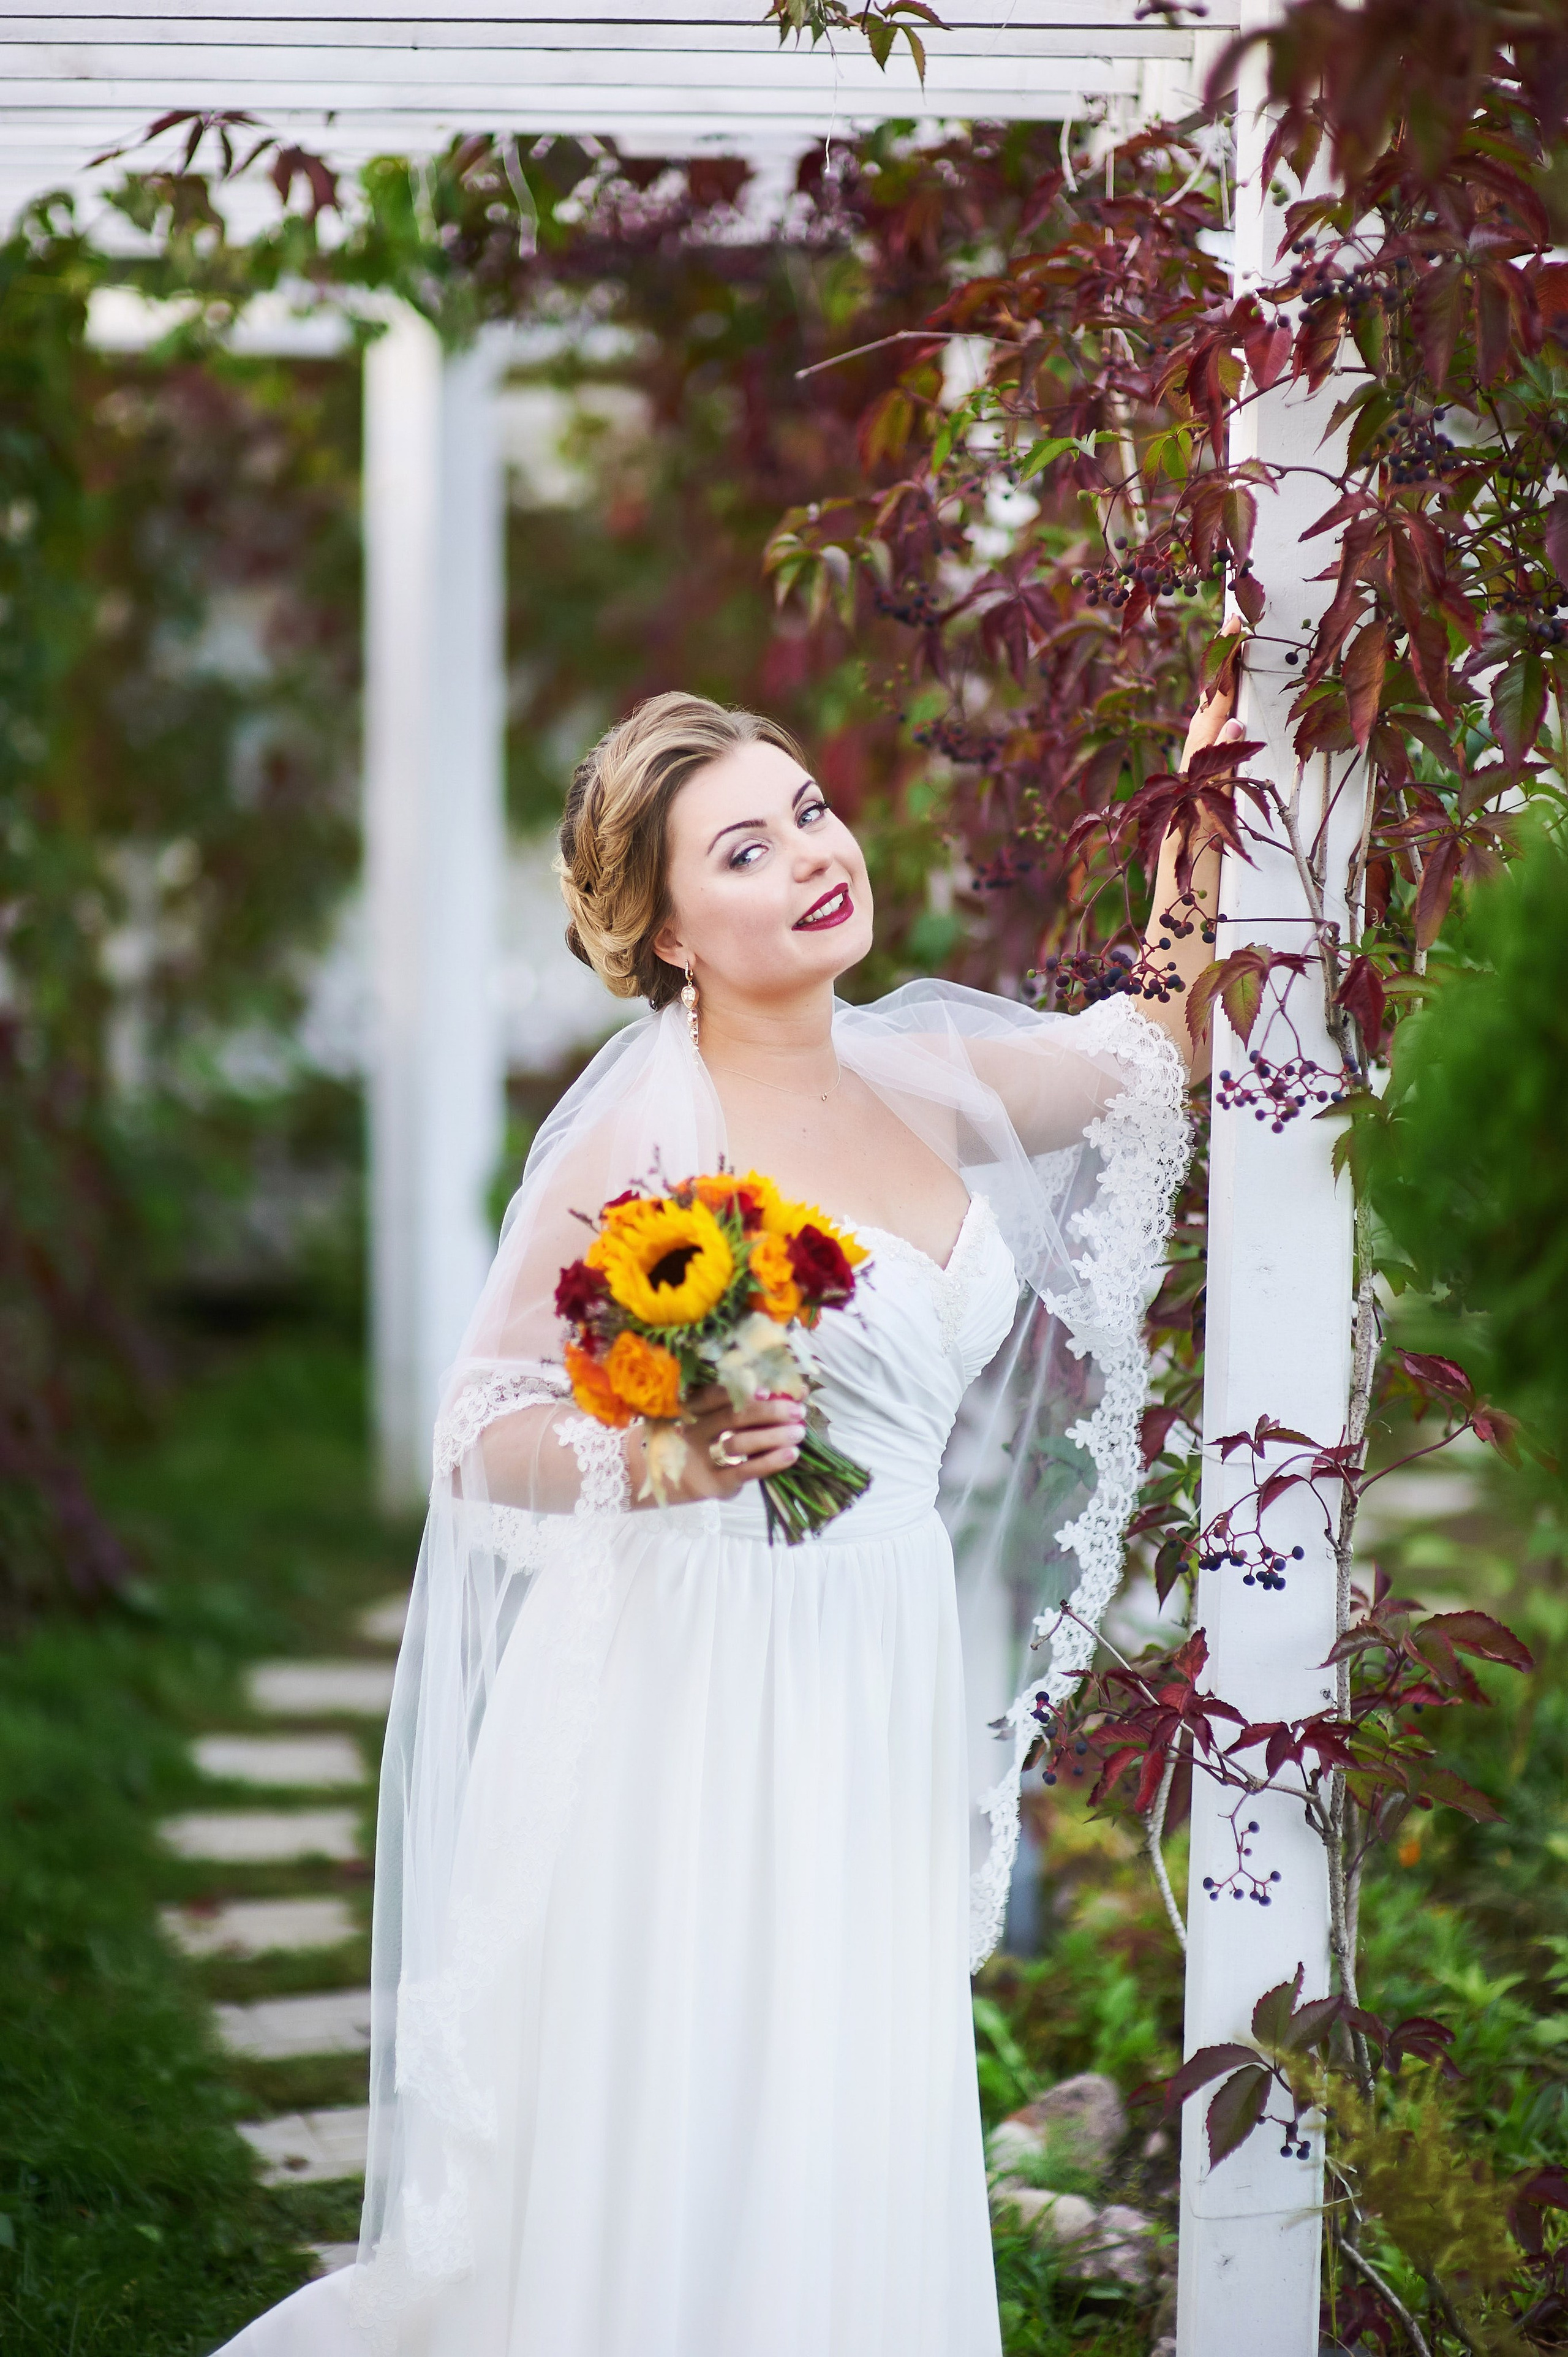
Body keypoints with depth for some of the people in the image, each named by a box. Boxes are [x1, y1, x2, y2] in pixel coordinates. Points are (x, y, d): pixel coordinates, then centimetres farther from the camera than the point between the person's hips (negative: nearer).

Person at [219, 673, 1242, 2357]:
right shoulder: (641, 1138, -12)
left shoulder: (914, 1083, 7)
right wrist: (658, 1461, -25)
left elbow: (1152, 1049, 23)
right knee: (678, 2142, -2)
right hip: (693, 1696, -6)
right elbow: (480, 1430, -8)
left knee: (849, 2146, 10)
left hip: (879, 1693, 6)